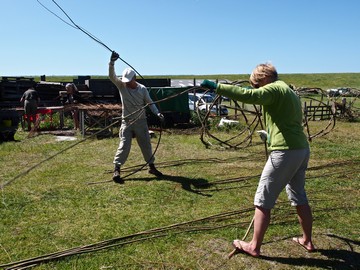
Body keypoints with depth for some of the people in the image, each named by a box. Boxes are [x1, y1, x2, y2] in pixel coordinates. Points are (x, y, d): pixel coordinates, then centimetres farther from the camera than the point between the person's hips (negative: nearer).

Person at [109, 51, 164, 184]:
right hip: (127, 122, -2)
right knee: (124, 145, -8)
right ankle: (116, 170, -3)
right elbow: (111, 76, -20)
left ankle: (152, 167, 25)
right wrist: (112, 62, -36)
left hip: (141, 122, 2)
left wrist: (157, 113, -13)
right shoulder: (121, 85, -5)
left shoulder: (142, 89, -3)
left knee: (146, 144, 10)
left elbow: (150, 103, 3)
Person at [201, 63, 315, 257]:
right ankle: (307, 241, 34)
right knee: (299, 198, 22)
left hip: (285, 151, -10)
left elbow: (248, 95, -26)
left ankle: (254, 247, 9)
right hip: (302, 149, 10)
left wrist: (216, 87, -25)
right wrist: (271, 135, 31)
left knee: (262, 201, 1)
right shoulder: (290, 92, 21)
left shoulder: (274, 89, -8)